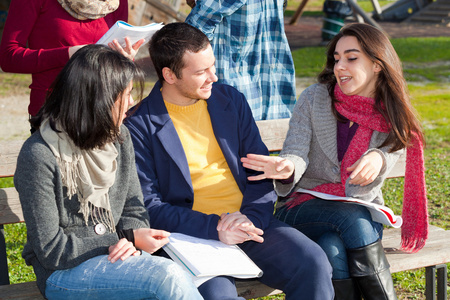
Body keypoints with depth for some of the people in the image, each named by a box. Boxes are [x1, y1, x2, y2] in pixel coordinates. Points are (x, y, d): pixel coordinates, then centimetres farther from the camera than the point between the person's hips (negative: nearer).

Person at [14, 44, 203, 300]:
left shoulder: (119, 137, 6)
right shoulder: (40, 156, -16)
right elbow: (51, 250, -15)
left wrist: (131, 240, -12)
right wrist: (128, 240, -17)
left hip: (116, 255, 6)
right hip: (63, 271, -6)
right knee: (166, 276, -32)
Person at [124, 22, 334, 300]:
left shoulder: (231, 100, 12)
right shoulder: (139, 124, -2)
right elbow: (148, 206, -5)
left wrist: (250, 217, -9)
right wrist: (213, 228, -18)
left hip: (248, 221, 4)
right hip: (192, 233, -4)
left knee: (314, 264, -21)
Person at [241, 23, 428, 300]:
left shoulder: (393, 118, 2)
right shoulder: (315, 98, -3)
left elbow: (369, 181, 0)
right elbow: (297, 153, -9)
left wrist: (378, 158, -25)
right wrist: (287, 167, -35)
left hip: (364, 210, 1)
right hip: (306, 209, -1)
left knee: (334, 250, -34)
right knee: (354, 220, -35)